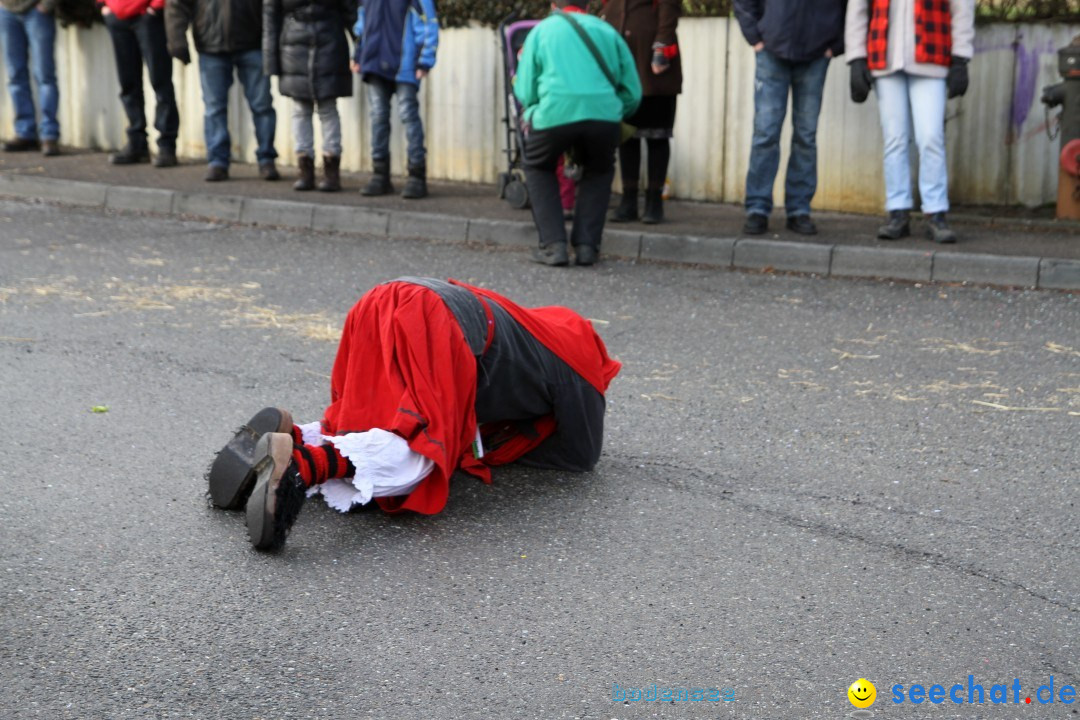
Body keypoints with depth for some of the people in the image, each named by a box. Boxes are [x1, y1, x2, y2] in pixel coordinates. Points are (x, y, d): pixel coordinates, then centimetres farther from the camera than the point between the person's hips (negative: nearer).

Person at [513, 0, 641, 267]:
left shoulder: (541, 30, 18)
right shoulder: (607, 31, 22)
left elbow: (524, 92, 13)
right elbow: (632, 93, 18)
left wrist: (531, 115, 33)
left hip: (555, 113, -1)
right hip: (604, 113, 1)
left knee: (538, 168, 26)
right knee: (599, 172, 30)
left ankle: (553, 245, 13)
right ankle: (586, 245, 17)